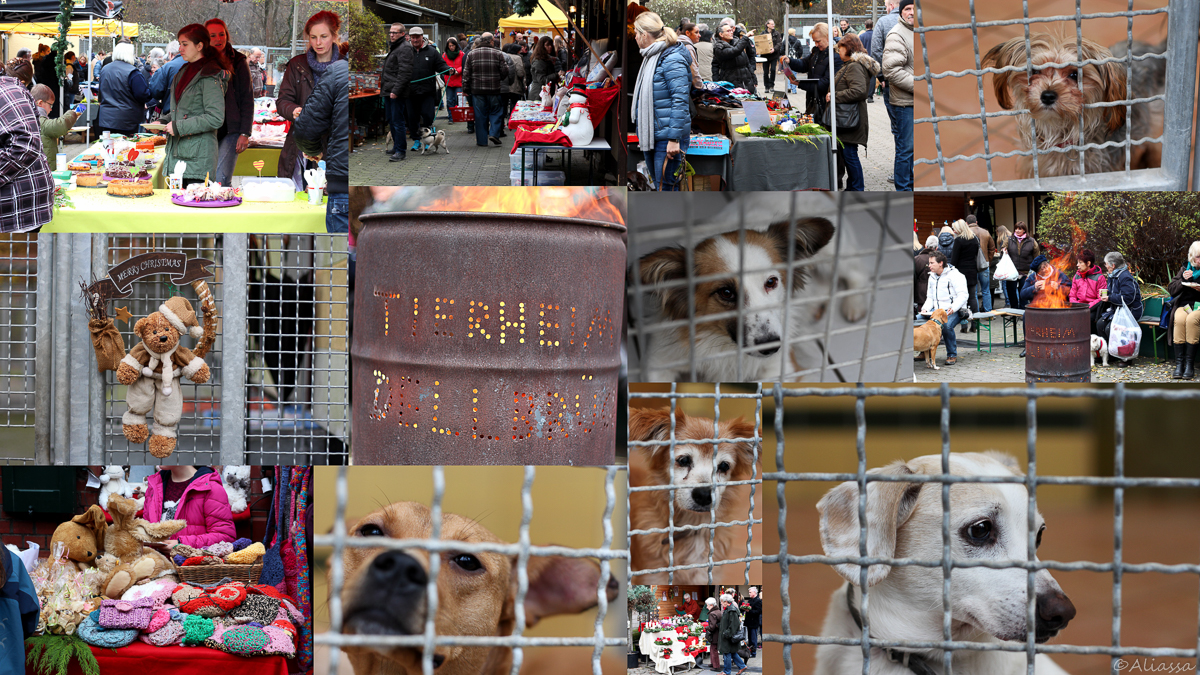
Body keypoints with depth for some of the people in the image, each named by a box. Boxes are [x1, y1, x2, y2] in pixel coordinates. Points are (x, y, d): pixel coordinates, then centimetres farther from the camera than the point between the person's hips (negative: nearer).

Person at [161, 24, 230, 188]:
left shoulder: (210, 77, -11)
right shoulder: (185, 72, 17)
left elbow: (215, 118, -18)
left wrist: (179, 127, -16)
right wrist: (164, 121, 9)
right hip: (177, 154, 8)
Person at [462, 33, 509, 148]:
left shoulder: (472, 54, 2)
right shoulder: (498, 54, -3)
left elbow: (466, 73, 2)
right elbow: (505, 71, -4)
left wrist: (465, 89, 7)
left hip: (477, 90, 2)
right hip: (494, 90, -2)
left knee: (480, 115, 6)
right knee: (496, 112, 12)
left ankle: (482, 140, 7)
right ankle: (494, 133, -5)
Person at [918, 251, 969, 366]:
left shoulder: (955, 276, -8)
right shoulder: (932, 277, 16)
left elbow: (962, 296, -13)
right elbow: (930, 297, 21)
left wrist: (953, 309, -28)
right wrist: (925, 309, 0)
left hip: (954, 311, -7)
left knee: (946, 325, -38)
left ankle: (952, 355, -19)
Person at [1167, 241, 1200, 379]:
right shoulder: (1185, 269, 17)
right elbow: (1171, 289, 13)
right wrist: (1183, 280, -4)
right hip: (1183, 305, 3)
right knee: (1179, 319, -32)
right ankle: (1179, 364, -33)